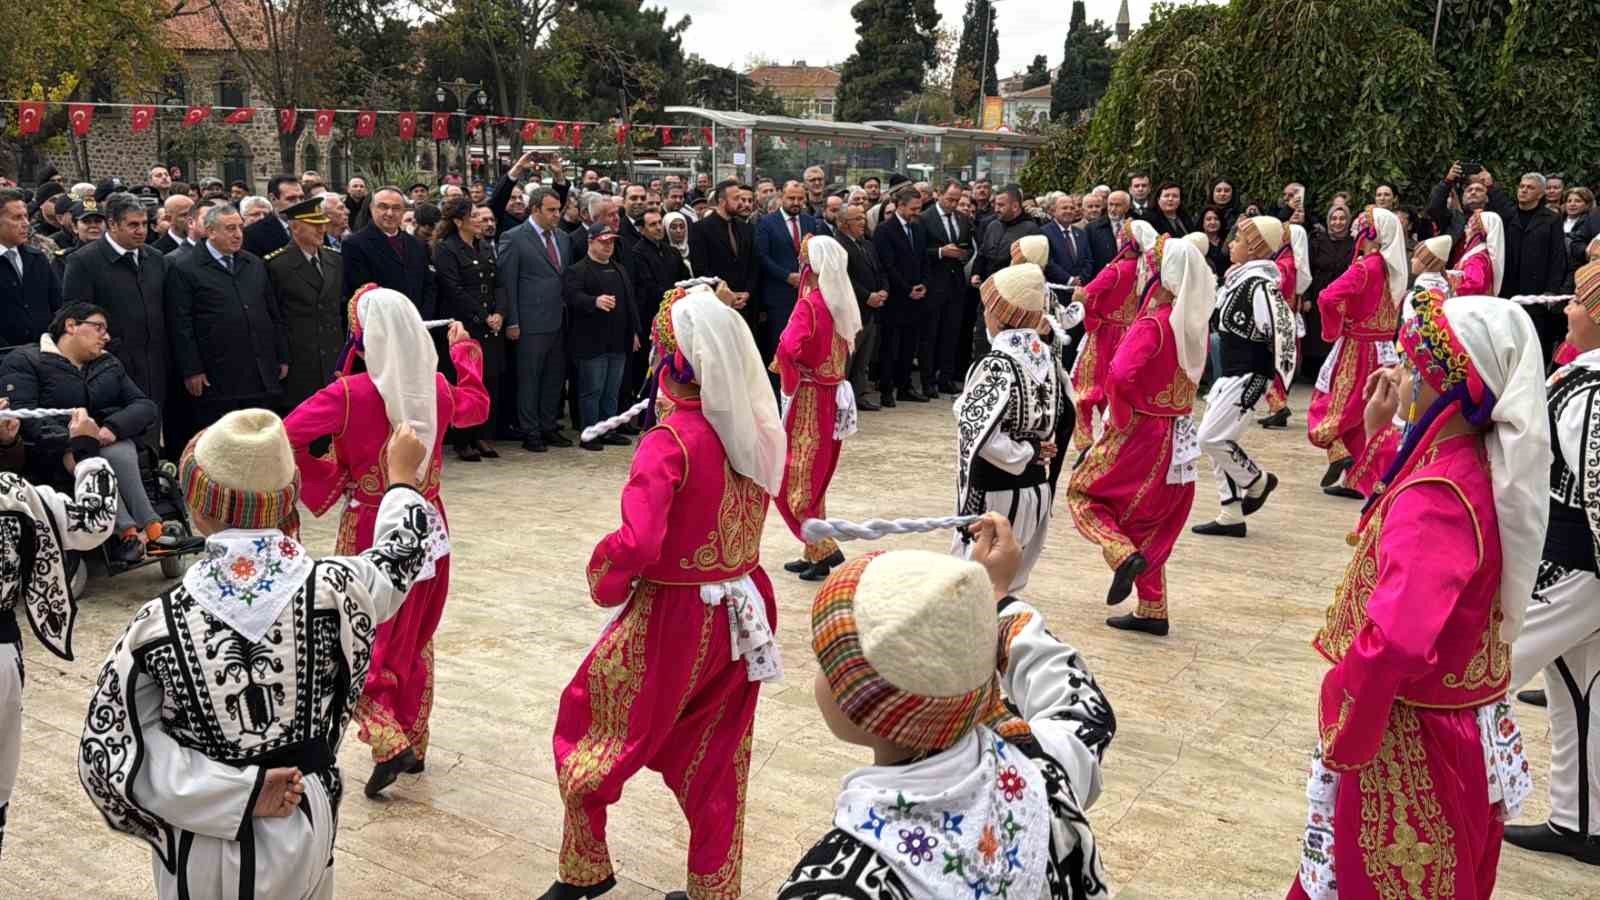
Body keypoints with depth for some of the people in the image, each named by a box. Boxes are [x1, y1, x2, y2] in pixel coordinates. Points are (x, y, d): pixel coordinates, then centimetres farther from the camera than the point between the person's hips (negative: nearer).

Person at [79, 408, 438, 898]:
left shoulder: (161, 624, -21)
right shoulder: (332, 589, -18)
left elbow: (108, 747, -18)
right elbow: (398, 555, 4)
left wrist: (238, 792, -16)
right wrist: (402, 473, 21)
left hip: (206, 848, -2)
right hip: (304, 826, 2)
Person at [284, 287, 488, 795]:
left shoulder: (350, 393, -19)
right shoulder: (438, 388, -4)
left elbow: (285, 438, -25)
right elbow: (476, 406, 18)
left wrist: (325, 480, -10)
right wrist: (465, 351, 32)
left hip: (371, 534, -4)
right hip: (428, 529, 5)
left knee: (364, 642, 9)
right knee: (415, 638, 18)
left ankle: (388, 742, -7)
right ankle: (414, 743, 28)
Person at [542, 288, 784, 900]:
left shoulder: (670, 442, -23)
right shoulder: (761, 431, -4)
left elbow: (637, 543, -31)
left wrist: (604, 584, -12)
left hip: (674, 618, -6)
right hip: (742, 611, 6)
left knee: (588, 725, 18)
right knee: (715, 761, 21)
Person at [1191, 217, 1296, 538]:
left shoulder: (1260, 283, -19)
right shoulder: (1240, 278, 10)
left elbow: (1282, 330, -24)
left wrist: (1279, 382, -24)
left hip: (1249, 377, -10)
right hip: (1231, 373, 10)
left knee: (1210, 438, -12)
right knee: (1212, 440, 9)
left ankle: (1258, 480, 12)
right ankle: (1231, 516, 15)